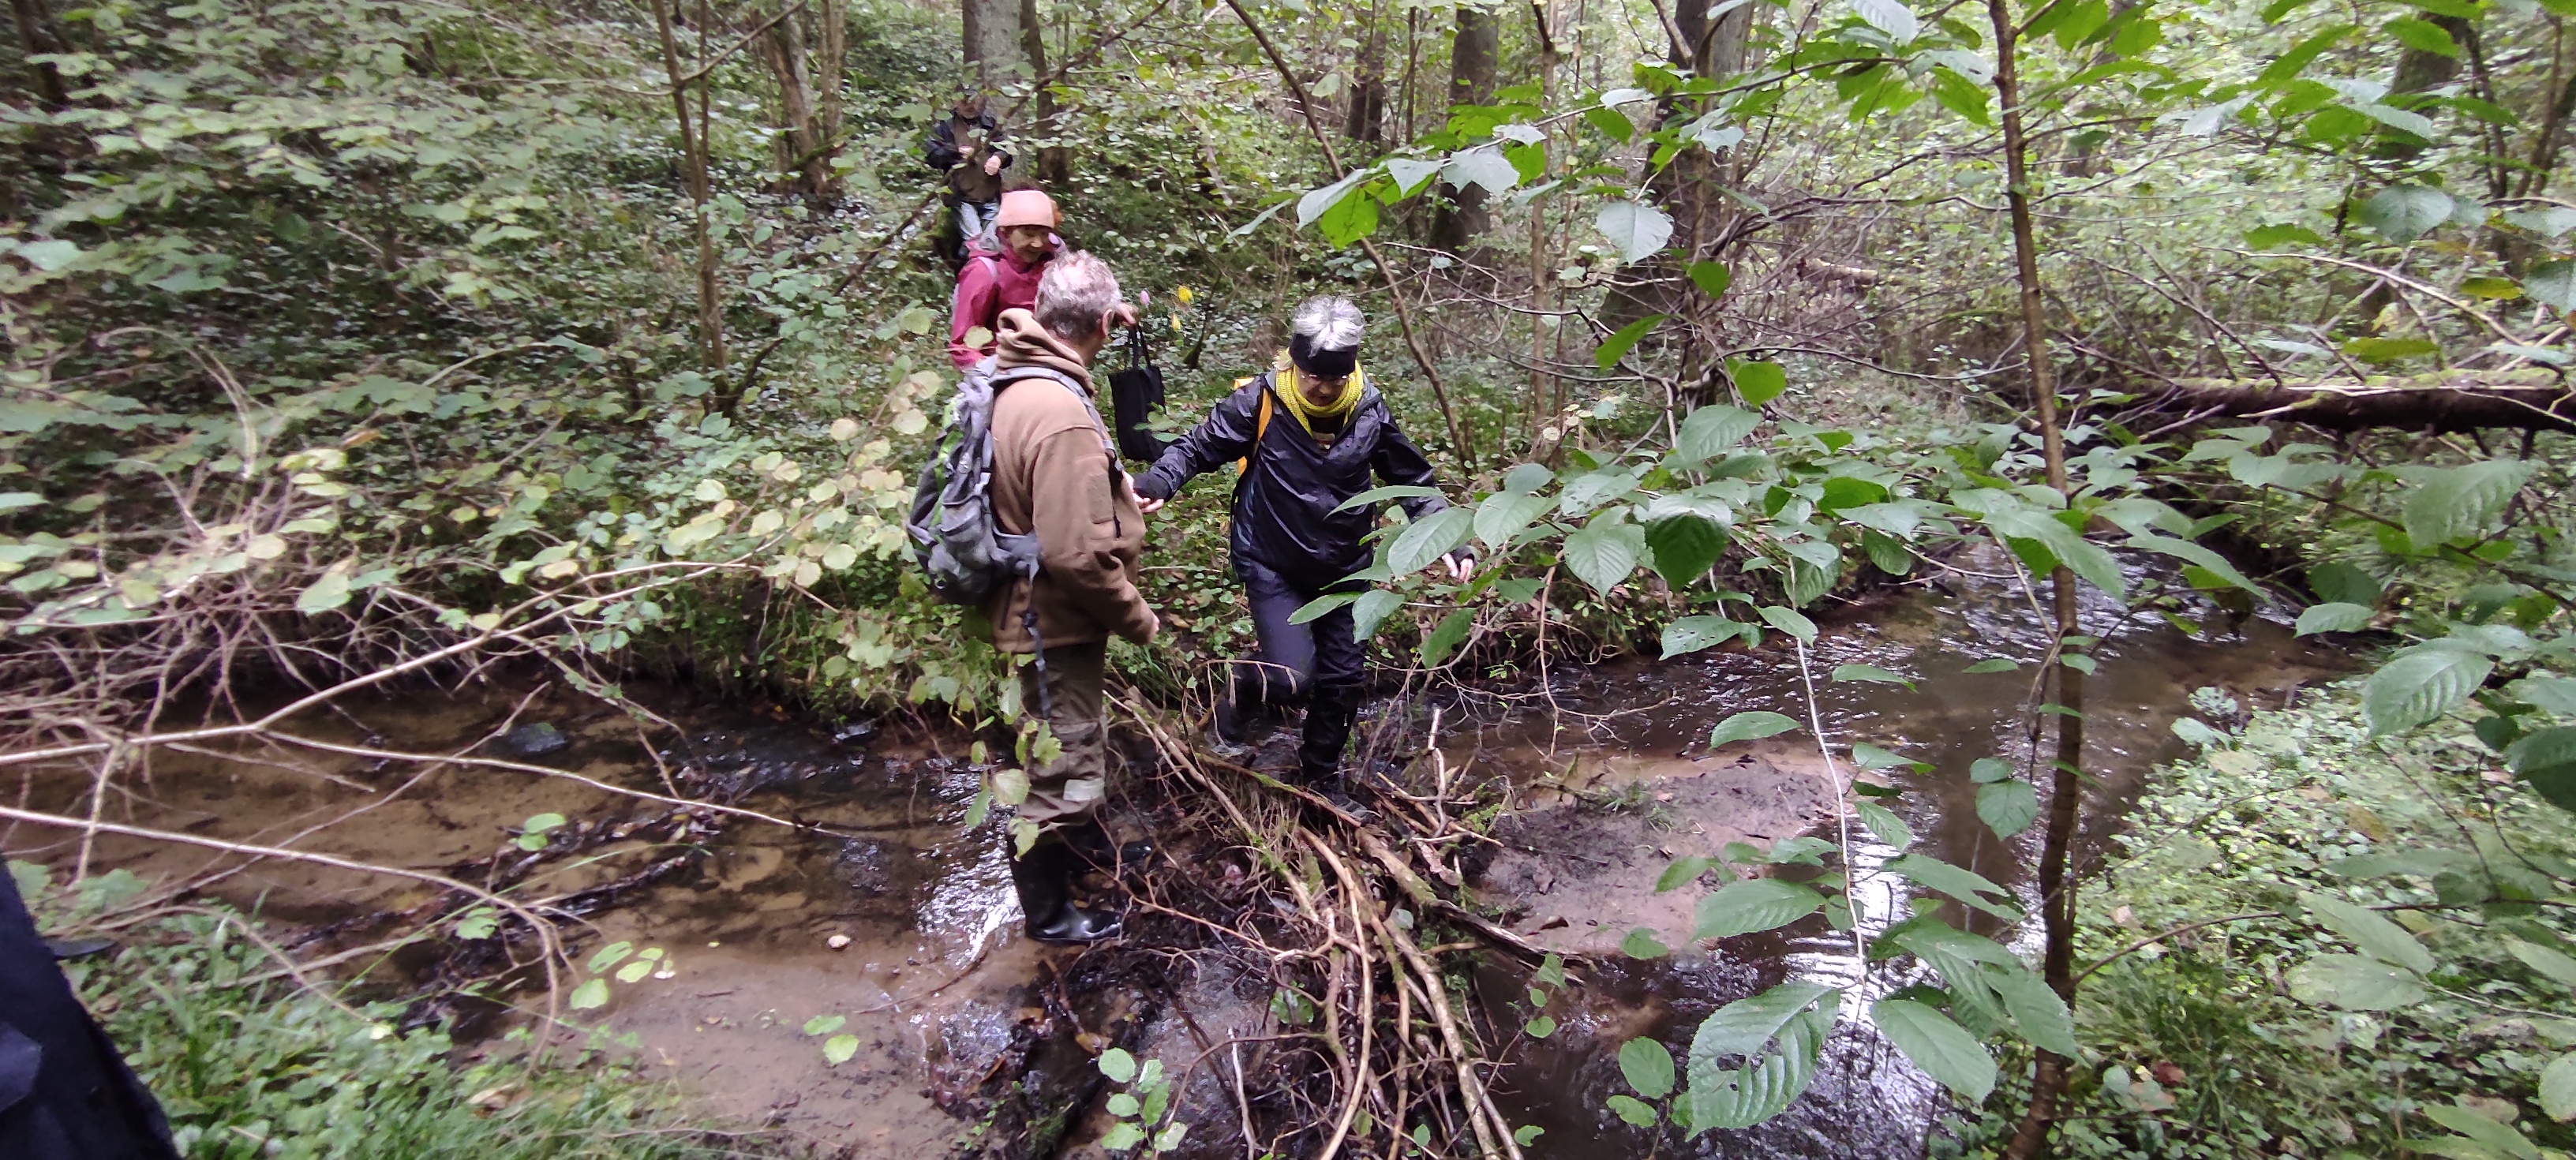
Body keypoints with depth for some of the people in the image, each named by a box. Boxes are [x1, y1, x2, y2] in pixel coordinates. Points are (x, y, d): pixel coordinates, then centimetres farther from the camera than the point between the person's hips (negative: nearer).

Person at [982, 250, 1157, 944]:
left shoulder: (1014, 376, -2)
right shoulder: (1063, 418, -31)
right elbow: (1077, 553, -31)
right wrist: (1137, 618, -18)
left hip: (1039, 612, 10)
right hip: (1058, 625, -10)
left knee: (1075, 747, 30)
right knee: (1059, 770, 9)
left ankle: (1082, 843, 54)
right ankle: (1048, 912, 30)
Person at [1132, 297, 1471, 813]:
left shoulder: (1370, 410, -6)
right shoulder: (1260, 402, -17)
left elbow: (1413, 480, 5)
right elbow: (1197, 448, -8)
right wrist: (1158, 484, -28)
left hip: (1345, 569, 4)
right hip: (1274, 567, -4)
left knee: (1343, 681, 11)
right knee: (1293, 677, -18)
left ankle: (1323, 772, 36)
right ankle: (1242, 687, 18)